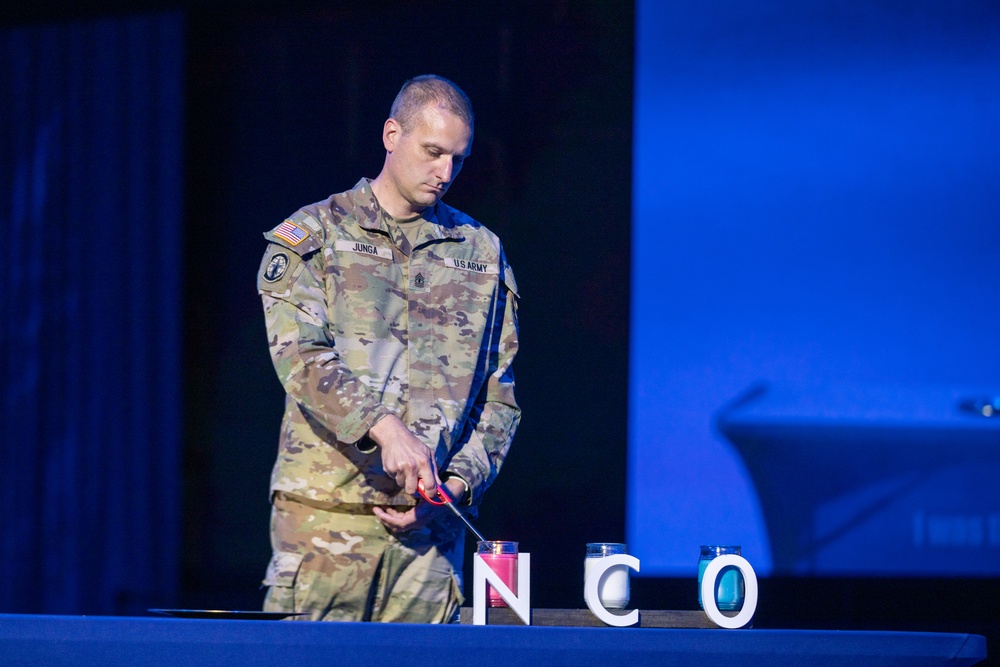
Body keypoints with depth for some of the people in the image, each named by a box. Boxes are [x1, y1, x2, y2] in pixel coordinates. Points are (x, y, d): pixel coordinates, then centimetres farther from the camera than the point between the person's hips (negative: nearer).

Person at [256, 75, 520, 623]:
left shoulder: (481, 254, 15)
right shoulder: (309, 236, 6)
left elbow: (498, 396, 14)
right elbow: (300, 357, -9)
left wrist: (455, 484, -3)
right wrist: (385, 428, -25)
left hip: (429, 528, 2)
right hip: (324, 515, -2)